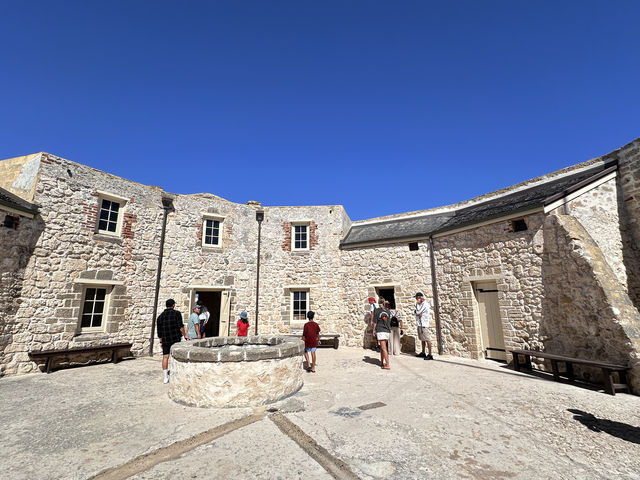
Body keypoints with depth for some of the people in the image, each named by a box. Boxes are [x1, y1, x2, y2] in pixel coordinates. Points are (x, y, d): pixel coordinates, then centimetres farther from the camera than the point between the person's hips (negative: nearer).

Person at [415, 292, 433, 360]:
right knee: (422, 339, 16)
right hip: (420, 324, 9)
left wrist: (417, 304, -6)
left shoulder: (425, 304, -12)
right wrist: (419, 314, -13)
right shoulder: (420, 304, 16)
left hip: (424, 324, -9)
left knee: (427, 339, -7)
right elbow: (417, 312, 9)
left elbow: (418, 312, -15)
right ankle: (423, 353, 25)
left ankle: (430, 355, -6)